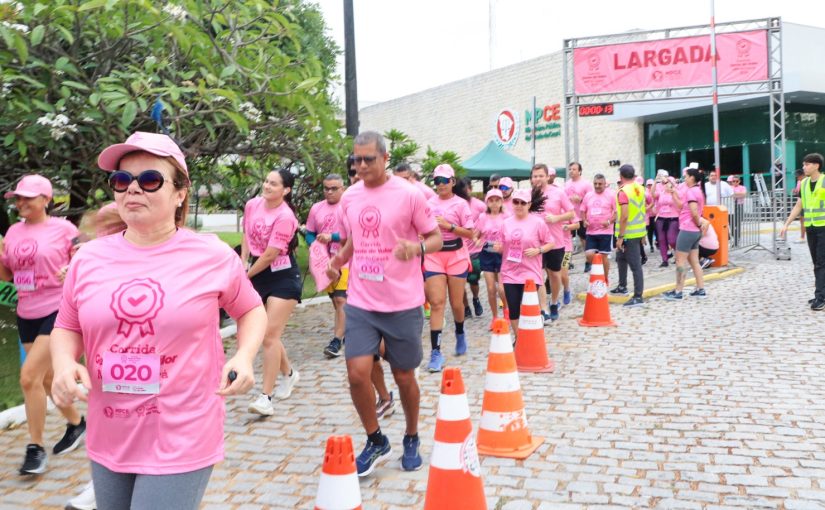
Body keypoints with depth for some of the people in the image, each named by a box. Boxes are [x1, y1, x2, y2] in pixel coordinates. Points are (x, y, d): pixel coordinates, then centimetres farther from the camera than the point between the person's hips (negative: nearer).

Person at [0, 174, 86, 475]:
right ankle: (76, 424, 37)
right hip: (26, 314, 7)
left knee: (29, 377, -13)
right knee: (46, 377, 16)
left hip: (58, 311, -7)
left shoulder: (64, 229, -8)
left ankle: (35, 448, 2)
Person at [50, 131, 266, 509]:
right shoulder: (89, 258, 1)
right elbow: (67, 327, 12)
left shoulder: (213, 256, -7)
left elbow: (251, 310, 8)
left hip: (180, 441, -4)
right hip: (108, 440, 4)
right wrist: (64, 365, -8)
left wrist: (244, 356, -10)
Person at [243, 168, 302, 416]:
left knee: (270, 335, -11)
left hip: (283, 278, -7)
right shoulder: (252, 205, 0)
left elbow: (270, 255, -20)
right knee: (268, 333, 14)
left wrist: (245, 276, -9)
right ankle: (288, 373, 39)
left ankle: (265, 397, -7)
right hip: (259, 275, 7)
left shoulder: (284, 216, -22)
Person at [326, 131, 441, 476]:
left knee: (404, 376, 9)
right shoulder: (349, 198, 6)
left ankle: (411, 440, 35)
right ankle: (376, 441, 18)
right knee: (357, 373, -6)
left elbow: (436, 238, -4)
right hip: (360, 303, 3)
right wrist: (339, 259, 1)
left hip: (402, 303, -3)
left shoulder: (408, 195, -9)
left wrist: (417, 247, -25)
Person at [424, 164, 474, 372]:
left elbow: (470, 233, -8)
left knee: (456, 303, 10)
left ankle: (460, 333, 42)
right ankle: (436, 352, -8)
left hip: (456, 256, -1)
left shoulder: (461, 203, -4)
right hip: (433, 256, 1)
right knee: (436, 303, -7)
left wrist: (449, 226, -18)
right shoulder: (429, 203, 6)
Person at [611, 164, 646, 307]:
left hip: (629, 233, -9)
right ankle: (622, 286, 36)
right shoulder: (640, 189, 7)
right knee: (621, 257, 25)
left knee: (635, 265, -6)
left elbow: (624, 216, -22)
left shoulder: (623, 191, -17)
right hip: (639, 231, 9)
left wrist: (620, 237, -19)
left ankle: (638, 297, -3)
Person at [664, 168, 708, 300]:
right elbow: (681, 206, 15)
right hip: (695, 231, 9)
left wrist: (699, 224, -11)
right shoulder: (698, 190, 13)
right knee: (694, 261, 13)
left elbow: (694, 213, -25)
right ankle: (700, 290, 14)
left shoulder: (691, 191, -16)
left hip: (687, 230, -9)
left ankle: (678, 292, 0)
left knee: (680, 260, -3)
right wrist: (674, 193, 10)